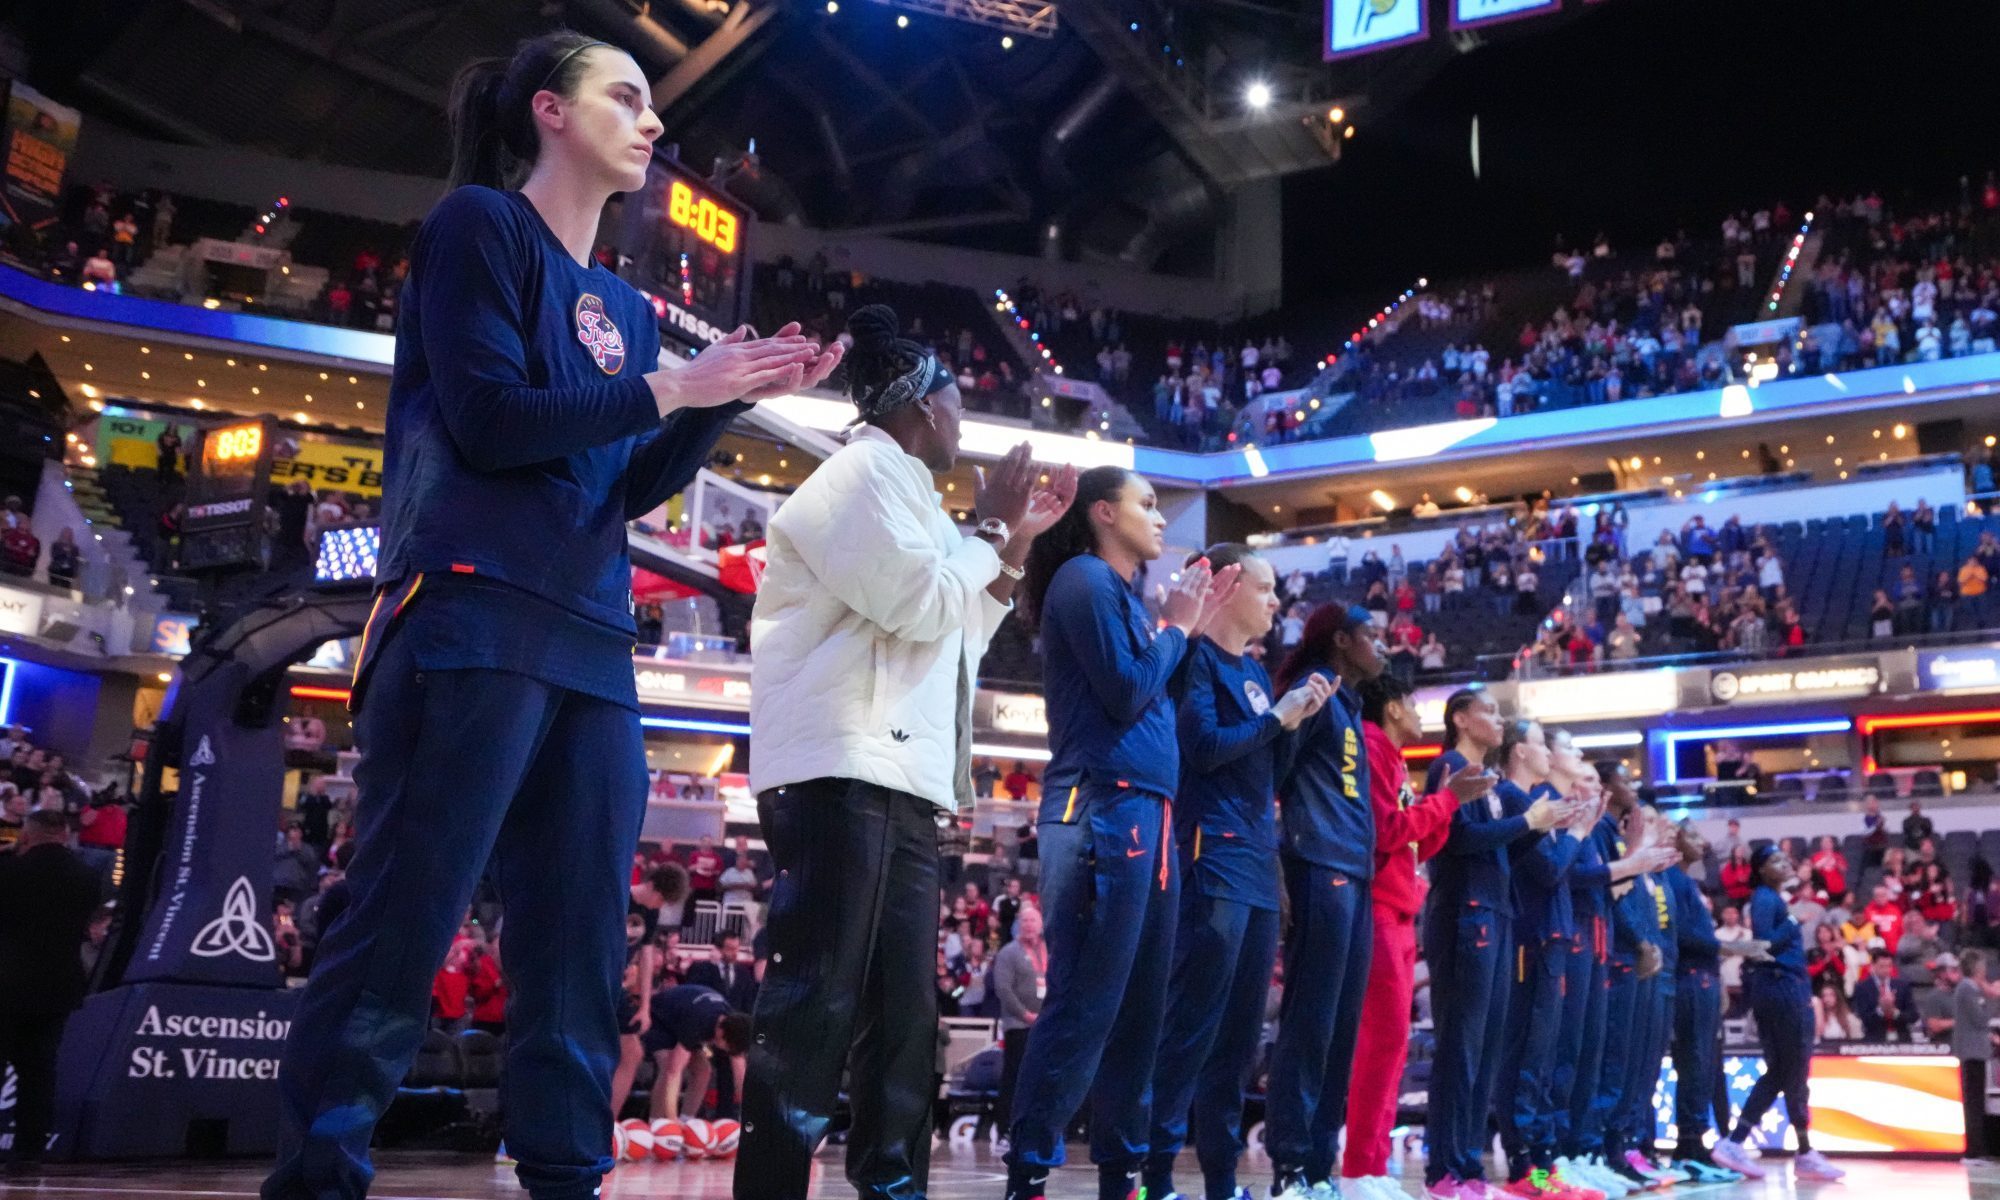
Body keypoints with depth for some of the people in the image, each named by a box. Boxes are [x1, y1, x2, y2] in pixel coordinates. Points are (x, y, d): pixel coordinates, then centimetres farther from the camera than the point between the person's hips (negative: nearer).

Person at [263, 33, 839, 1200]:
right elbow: (483, 421, -10)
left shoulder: (624, 306, 21)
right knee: (399, 936, -7)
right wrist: (665, 387, -5)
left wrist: (737, 393, 6)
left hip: (591, 645, 8)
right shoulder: (479, 225, 2)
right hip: (475, 619, -7)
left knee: (583, 957, 5)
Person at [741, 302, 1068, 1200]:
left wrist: (1014, 547, 23)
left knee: (905, 1012, 8)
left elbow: (952, 636, 30)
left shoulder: (898, 487, 25)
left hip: (900, 781, 10)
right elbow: (919, 607, -13)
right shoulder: (866, 470, -4)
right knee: (816, 1009, -12)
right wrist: (988, 529, 1)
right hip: (842, 775, -10)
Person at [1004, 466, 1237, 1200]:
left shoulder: (1124, 592, 21)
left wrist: (1191, 630, 13)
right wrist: (1176, 628, 1)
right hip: (1101, 813, -9)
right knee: (1083, 1007, -9)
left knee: (1138, 1011, 10)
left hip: (1144, 816, 9)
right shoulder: (1084, 578, -5)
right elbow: (1126, 694, -13)